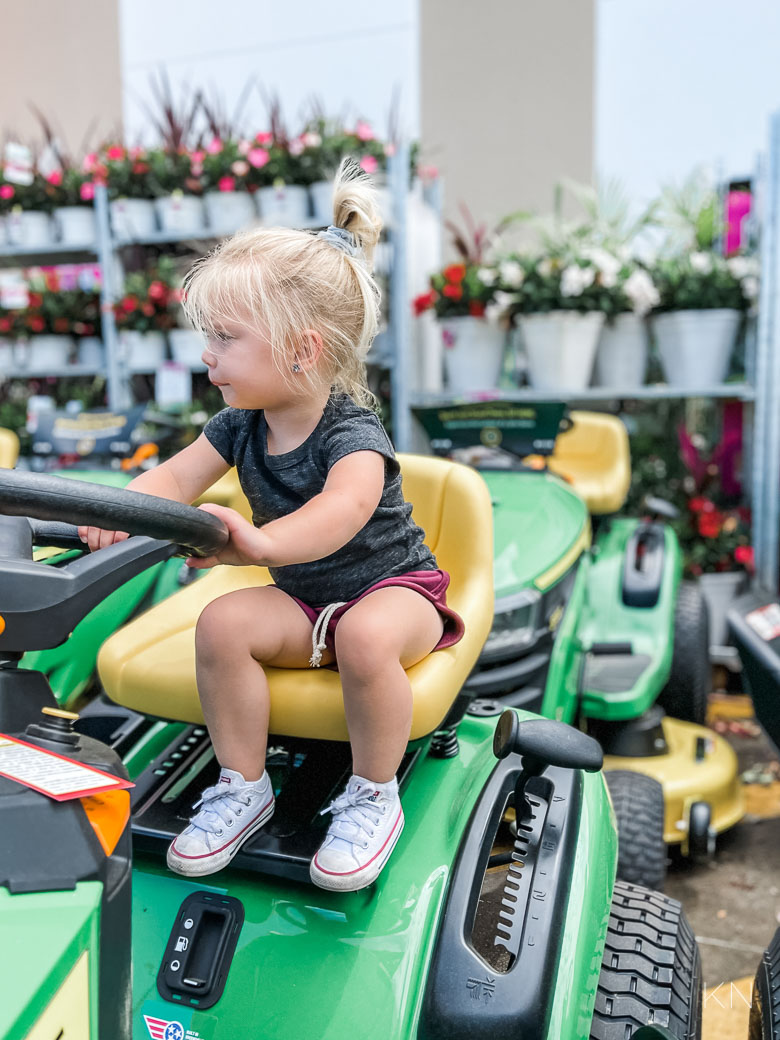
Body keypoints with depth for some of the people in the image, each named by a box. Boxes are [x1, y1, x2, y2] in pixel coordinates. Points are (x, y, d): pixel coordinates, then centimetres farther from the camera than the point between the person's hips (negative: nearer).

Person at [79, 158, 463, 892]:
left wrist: (264, 543, -65)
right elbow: (176, 478, -8)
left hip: (394, 587, -6)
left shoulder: (351, 432, -26)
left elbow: (348, 505, -47)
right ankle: (243, 786, -2)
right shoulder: (241, 424, -3)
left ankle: (374, 797, -12)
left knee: (367, 636, -37)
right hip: (302, 597, 6)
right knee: (223, 622, -19)